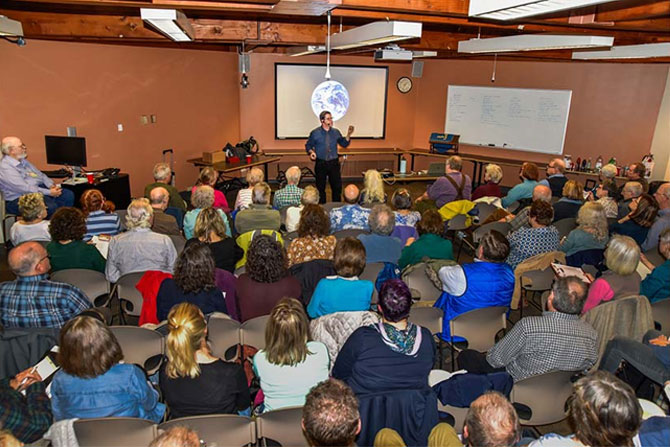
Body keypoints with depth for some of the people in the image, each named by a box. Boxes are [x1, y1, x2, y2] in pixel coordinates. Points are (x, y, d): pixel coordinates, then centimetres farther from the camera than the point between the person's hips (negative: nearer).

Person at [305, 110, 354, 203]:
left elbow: (344, 144, 10)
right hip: (320, 164, -2)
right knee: (320, 187, 5)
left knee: (337, 186, 1)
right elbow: (308, 145, 7)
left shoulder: (336, 132, 6)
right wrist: (311, 152, -13)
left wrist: (348, 135, -7)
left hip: (334, 163, 2)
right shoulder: (315, 133, -1)